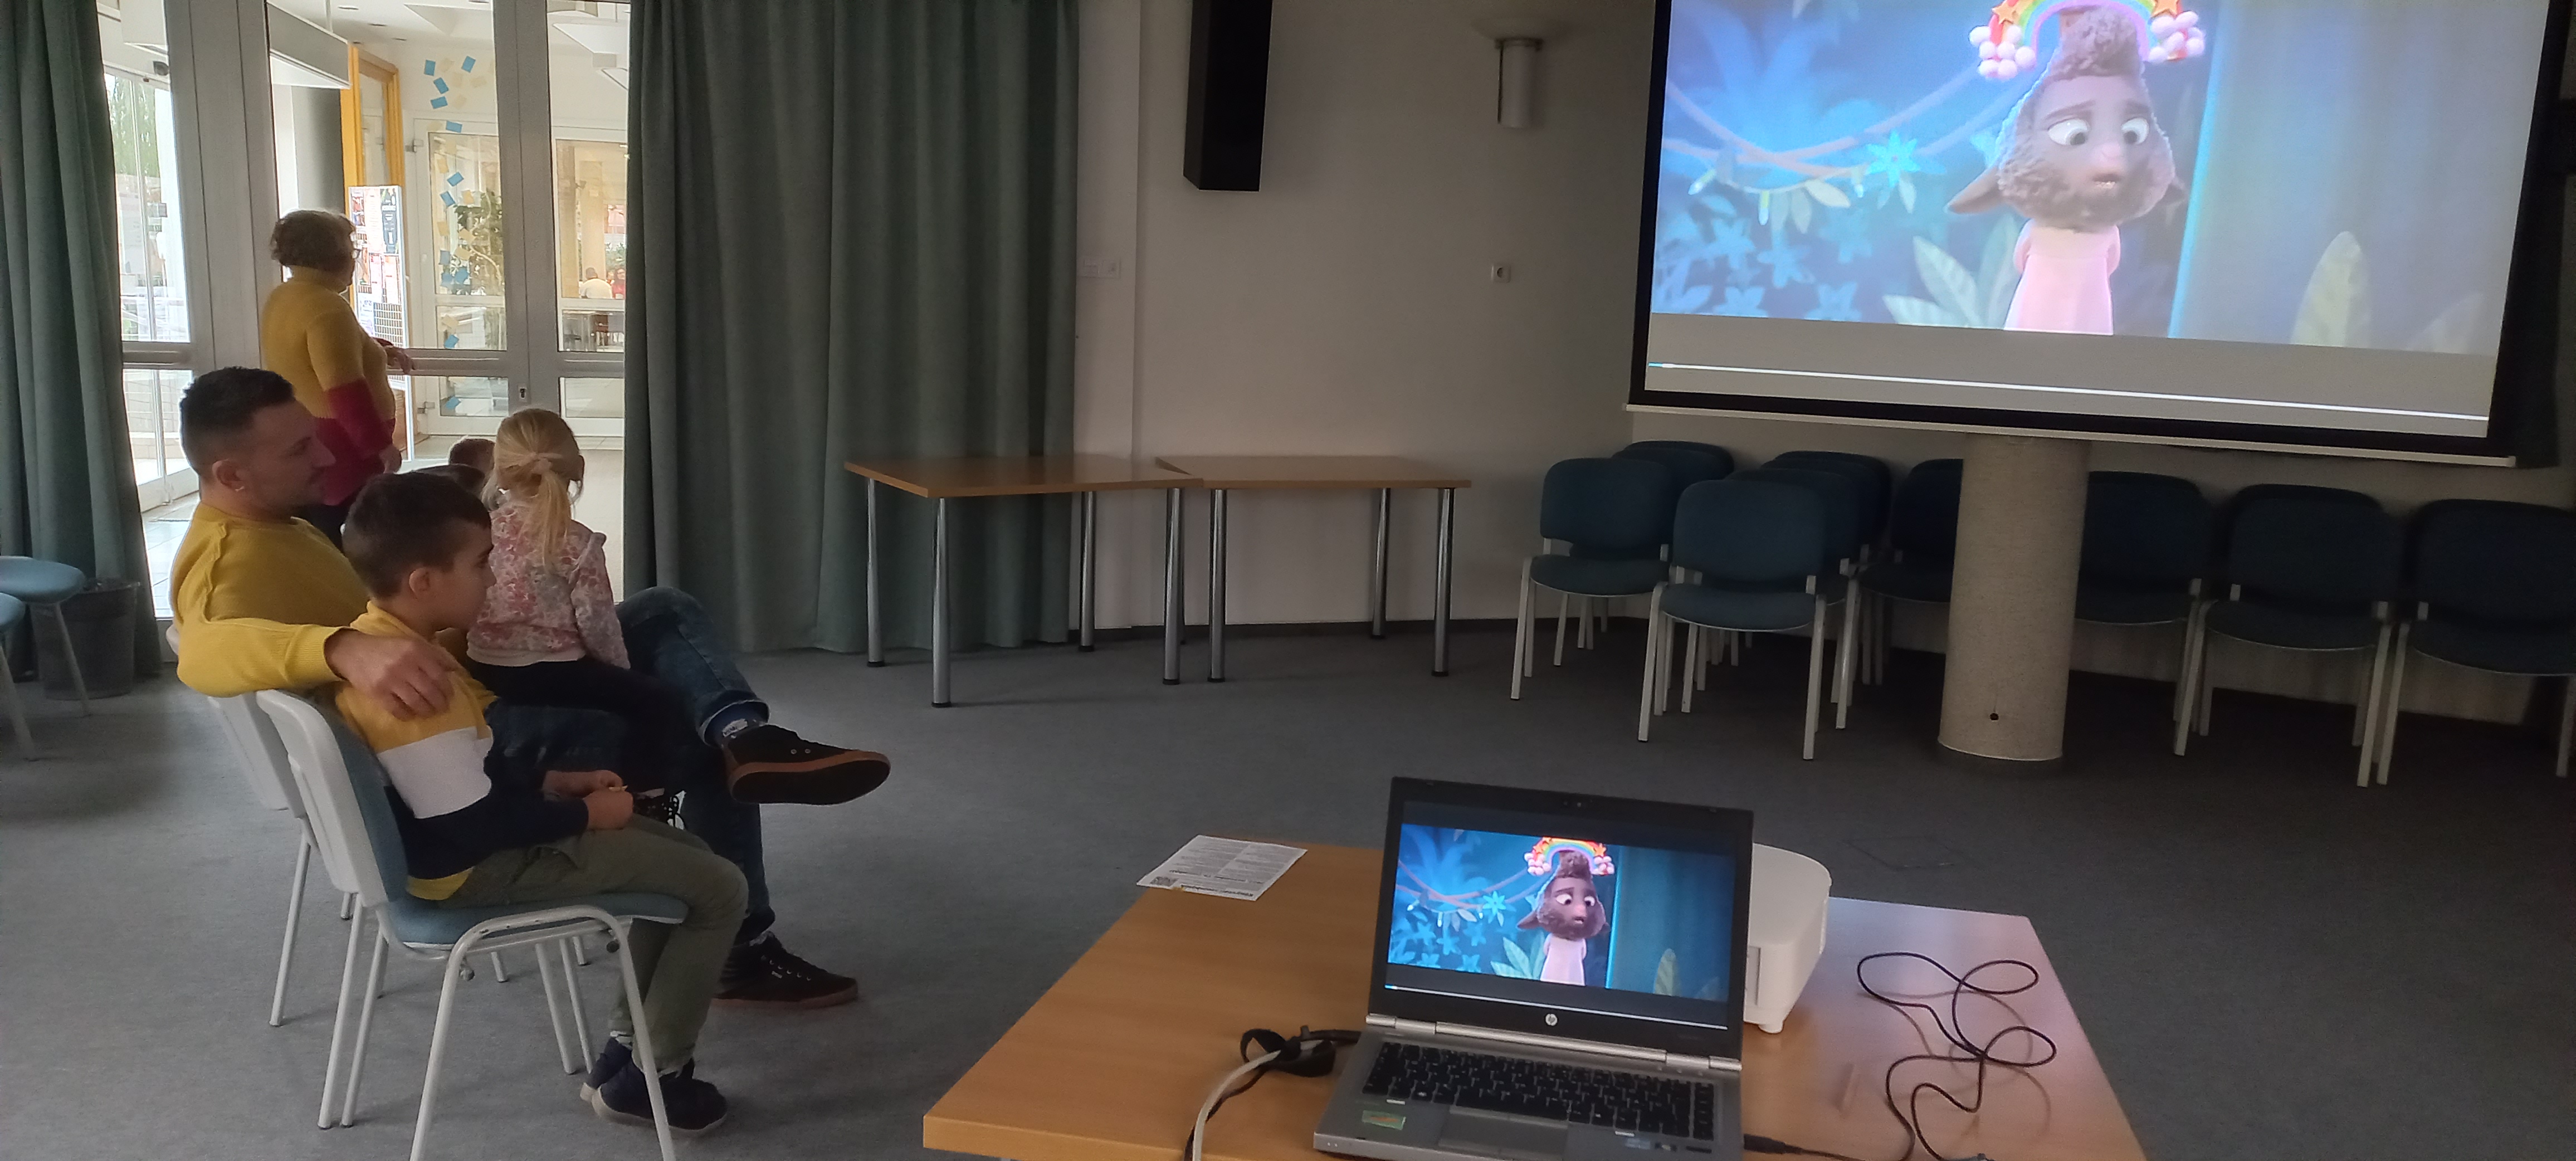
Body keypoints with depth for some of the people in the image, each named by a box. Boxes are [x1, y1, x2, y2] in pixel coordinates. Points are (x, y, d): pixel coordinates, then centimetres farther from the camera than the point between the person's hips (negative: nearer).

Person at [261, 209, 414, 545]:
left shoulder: (280, 299, 12)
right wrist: (381, 444, -19)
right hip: (340, 451, -10)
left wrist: (380, 350, 24)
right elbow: (345, 391, -25)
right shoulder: (326, 307, -19)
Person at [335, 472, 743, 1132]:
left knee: (684, 855, 20)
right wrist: (586, 813, -14)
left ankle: (625, 1045, 24)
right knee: (718, 890, -7)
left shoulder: (380, 644, 2)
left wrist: (549, 782, 7)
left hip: (470, 838, 10)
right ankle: (649, 1076, 7)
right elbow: (476, 828, -27)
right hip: (480, 867, -10)